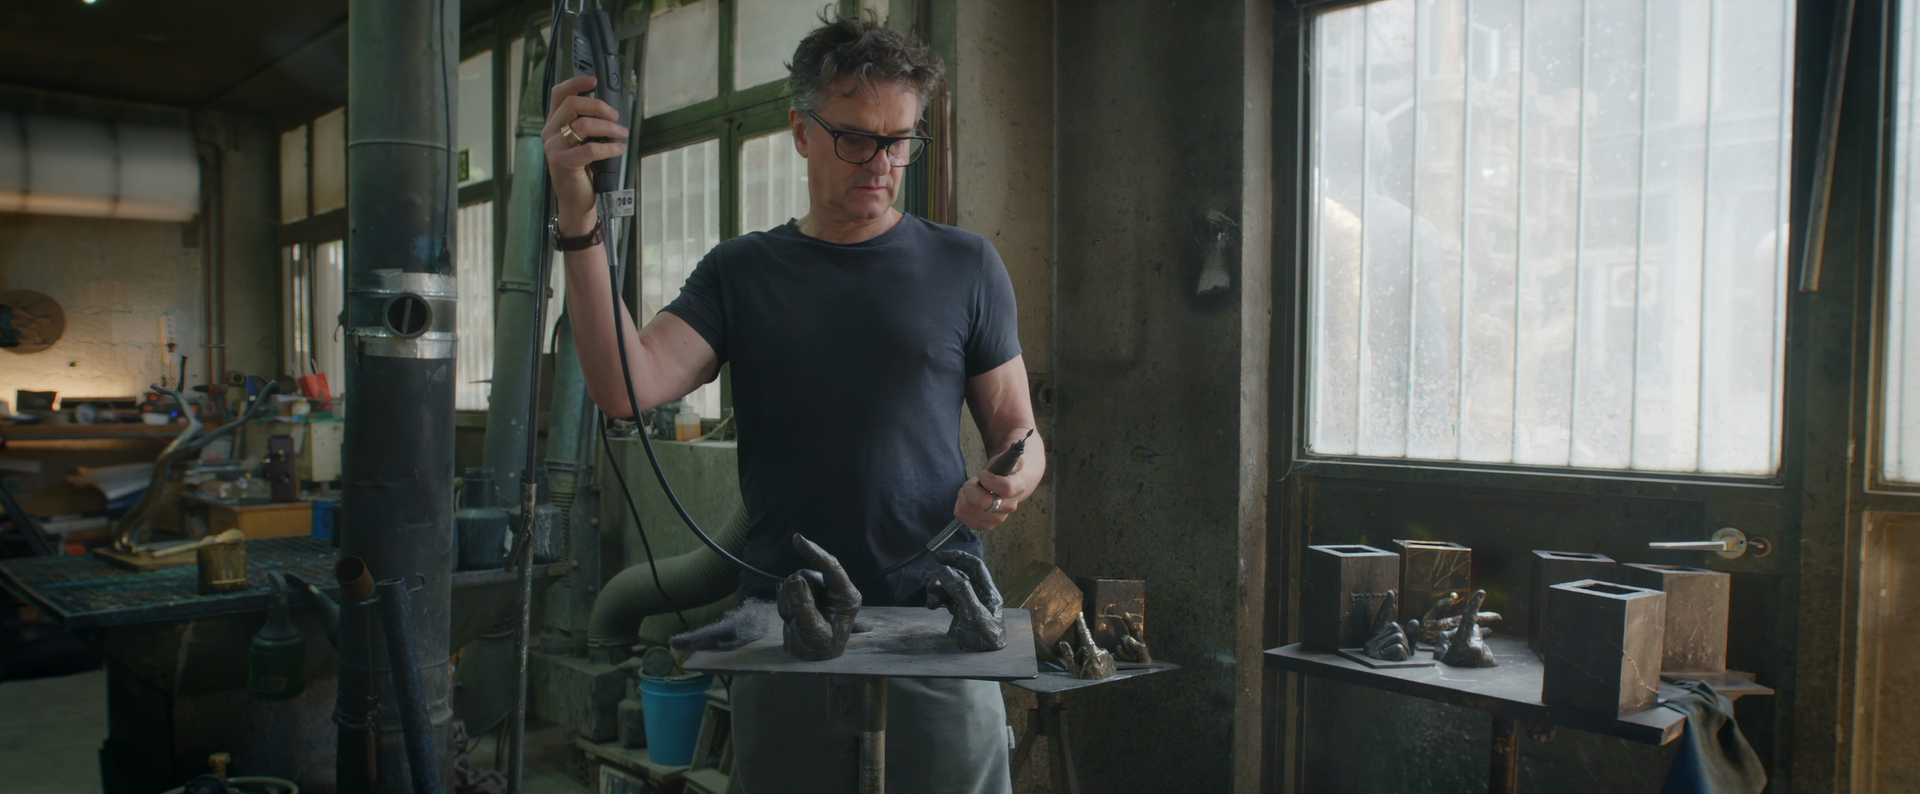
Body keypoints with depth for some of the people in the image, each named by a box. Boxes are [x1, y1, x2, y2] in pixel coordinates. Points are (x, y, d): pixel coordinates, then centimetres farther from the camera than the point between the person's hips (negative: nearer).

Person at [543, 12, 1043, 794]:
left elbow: (1017, 431, 8)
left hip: (939, 626, 0)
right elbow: (627, 389, -8)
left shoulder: (964, 266, 6)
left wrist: (1008, 485, -15)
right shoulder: (740, 273, 7)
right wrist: (579, 220, -19)